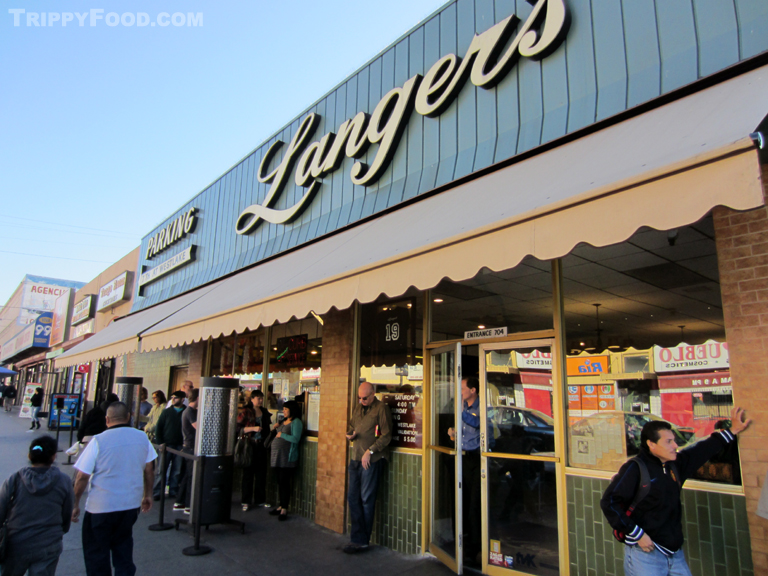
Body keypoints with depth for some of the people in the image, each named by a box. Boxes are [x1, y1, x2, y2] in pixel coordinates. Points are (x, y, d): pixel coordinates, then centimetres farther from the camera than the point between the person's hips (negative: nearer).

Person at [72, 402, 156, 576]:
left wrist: (75, 504, 2)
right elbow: (149, 470, 7)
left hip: (100, 508, -4)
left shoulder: (98, 441, -12)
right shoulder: (142, 437, -1)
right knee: (123, 551, 21)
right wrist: (147, 495, 18)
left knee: (96, 555, 14)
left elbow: (82, 477, -11)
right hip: (131, 505, 4)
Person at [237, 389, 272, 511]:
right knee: (248, 474, 1)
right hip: (249, 446, -5)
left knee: (261, 473, 7)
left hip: (261, 446, 5)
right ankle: (246, 501, 12)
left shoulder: (265, 412, 12)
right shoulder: (246, 412, -5)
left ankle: (260, 500, 18)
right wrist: (253, 428, -18)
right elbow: (238, 428, -12)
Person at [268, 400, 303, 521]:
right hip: (277, 455, 8)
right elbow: (277, 434, 27)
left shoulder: (296, 422, -8)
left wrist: (282, 435, -12)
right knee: (279, 481, 11)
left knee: (284, 482, -5)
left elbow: (295, 439, -18)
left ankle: (284, 509, 0)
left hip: (287, 456, -8)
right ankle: (281, 506, 21)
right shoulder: (283, 421, 17)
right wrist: (275, 427, 9)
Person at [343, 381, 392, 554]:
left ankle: (361, 540, 12)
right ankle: (358, 538, 16)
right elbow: (351, 425, 25)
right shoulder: (358, 407, 13)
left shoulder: (381, 409, -9)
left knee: (367, 500, 0)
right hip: (356, 458, 7)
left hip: (372, 460, -7)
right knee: (353, 498, 7)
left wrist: (370, 451, -15)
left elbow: (386, 436, -11)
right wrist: (350, 434, 3)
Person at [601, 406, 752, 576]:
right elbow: (609, 502, -20)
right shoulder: (634, 468, -15)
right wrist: (637, 534, -19)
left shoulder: (675, 464, 8)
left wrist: (732, 431, 26)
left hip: (675, 554, 7)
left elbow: (703, 450, 22)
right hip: (645, 554, -7)